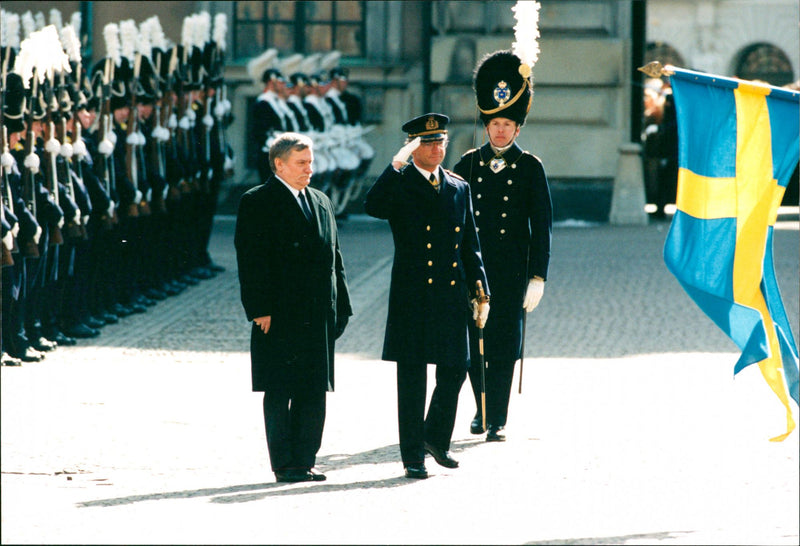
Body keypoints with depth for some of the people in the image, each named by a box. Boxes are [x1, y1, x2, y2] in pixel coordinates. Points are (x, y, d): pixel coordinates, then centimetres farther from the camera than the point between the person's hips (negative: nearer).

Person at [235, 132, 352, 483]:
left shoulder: (320, 203, 16)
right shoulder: (257, 203, -4)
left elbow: (333, 257, 17)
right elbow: (251, 260, -9)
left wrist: (340, 306, 10)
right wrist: (260, 310, -16)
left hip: (318, 317, 6)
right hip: (279, 316, -6)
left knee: (314, 392, 7)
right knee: (280, 392, -1)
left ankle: (304, 461, 13)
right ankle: (284, 465, 3)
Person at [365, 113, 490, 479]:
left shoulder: (458, 188, 12)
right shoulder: (399, 185, -3)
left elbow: (471, 245, 14)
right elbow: (373, 207, -26)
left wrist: (481, 293, 9)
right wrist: (397, 165, -28)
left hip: (452, 295, 4)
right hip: (413, 296, -4)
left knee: (454, 370, 8)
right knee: (412, 379, 0)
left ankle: (437, 439, 30)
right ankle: (413, 456, 7)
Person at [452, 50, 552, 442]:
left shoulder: (530, 168, 1)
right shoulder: (468, 164, 6)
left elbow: (542, 226, 0)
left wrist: (538, 278, -6)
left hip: (512, 270, -2)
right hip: (471, 268, 2)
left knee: (505, 345, -4)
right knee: (473, 342, 6)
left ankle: (497, 421, 0)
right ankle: (483, 408, 25)